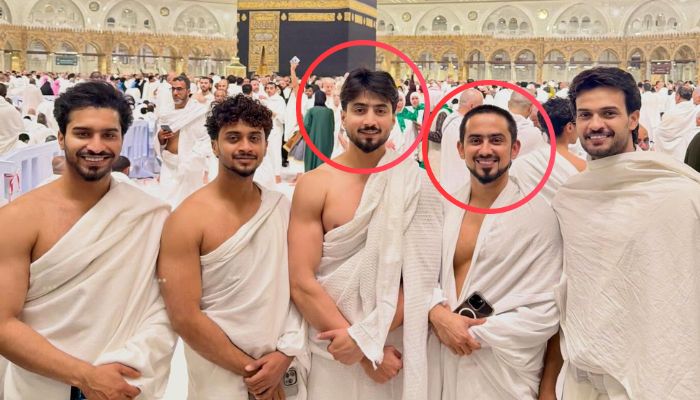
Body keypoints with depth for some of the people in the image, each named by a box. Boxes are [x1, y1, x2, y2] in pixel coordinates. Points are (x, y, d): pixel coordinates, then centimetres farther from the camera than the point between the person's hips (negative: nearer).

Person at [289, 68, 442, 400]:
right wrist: (363, 346, -13)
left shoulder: (416, 184, -4)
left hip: (396, 349, 1)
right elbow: (301, 282, -10)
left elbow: (420, 278, -7)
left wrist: (365, 337, -16)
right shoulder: (314, 185, -6)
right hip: (331, 349, 0)